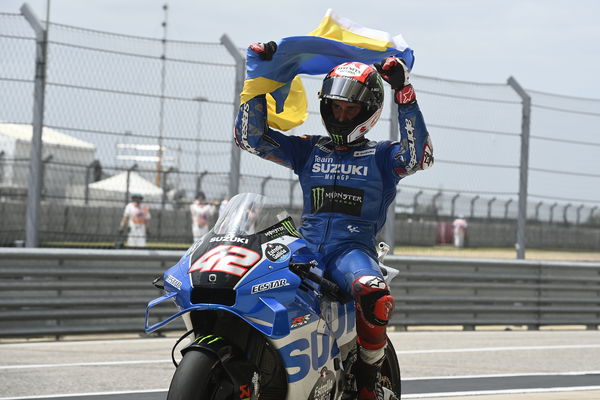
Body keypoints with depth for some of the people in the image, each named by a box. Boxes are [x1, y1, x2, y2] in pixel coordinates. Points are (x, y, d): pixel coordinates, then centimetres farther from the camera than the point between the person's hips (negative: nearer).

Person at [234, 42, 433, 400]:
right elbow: (251, 136, 14)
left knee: (377, 300, -38)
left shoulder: (382, 155, 12)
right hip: (305, 245, 3)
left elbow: (419, 156, -9)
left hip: (354, 248, -3)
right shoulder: (308, 150, 20)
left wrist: (404, 94, -12)